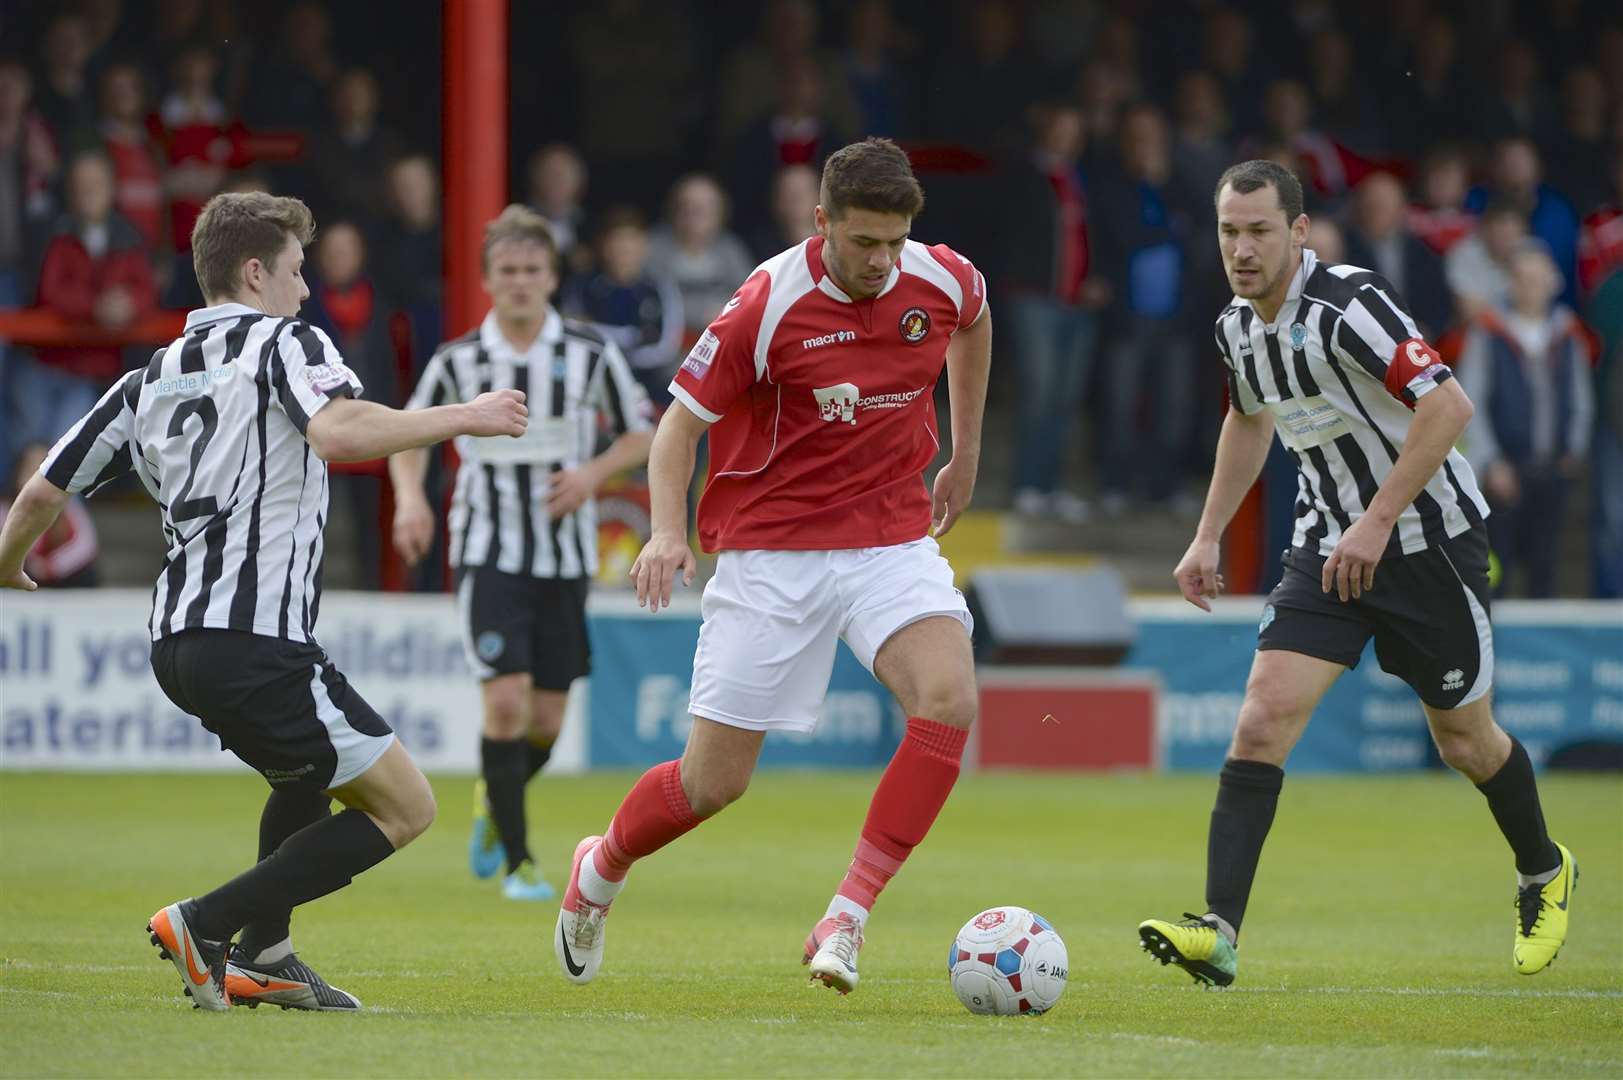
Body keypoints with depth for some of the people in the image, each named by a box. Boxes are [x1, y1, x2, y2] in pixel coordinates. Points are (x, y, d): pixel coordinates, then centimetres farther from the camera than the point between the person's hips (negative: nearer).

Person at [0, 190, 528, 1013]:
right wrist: (461, 418, -18)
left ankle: (261, 958, 23)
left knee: (308, 773, 33)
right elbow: (337, 431, -25)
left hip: (177, 638, 9)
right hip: (256, 643, -9)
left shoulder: (149, 381, 17)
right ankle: (203, 926, -8)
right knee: (404, 807, -2)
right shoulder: (285, 344, -2)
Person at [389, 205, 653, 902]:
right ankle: (517, 860, -8)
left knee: (546, 721, 5)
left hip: (565, 555, 2)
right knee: (506, 701, -16)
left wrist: (592, 473, -10)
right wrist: (410, 495, -7)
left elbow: (641, 434, 9)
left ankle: (495, 803, 37)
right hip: (487, 550, -2)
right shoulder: (458, 361, -1)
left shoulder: (591, 354, -1)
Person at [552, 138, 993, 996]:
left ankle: (845, 922, -21)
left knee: (949, 701, -26)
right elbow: (680, 424, -9)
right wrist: (667, 532, -26)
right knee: (714, 780, 0)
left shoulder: (944, 281, -5)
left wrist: (965, 454, 26)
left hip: (891, 539, 3)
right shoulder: (768, 305, -17)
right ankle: (600, 872, 33)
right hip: (773, 550, -3)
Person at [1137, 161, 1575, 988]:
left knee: (1464, 737, 9)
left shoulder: (1349, 305, -22)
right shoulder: (1237, 328, 2)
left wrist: (1377, 523, -29)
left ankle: (1543, 874, 39)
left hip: (1427, 540, -6)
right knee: (1265, 715, -13)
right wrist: (1207, 537, 20)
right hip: (1328, 547, 6)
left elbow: (1449, 405, -28)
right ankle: (1219, 934, -20)